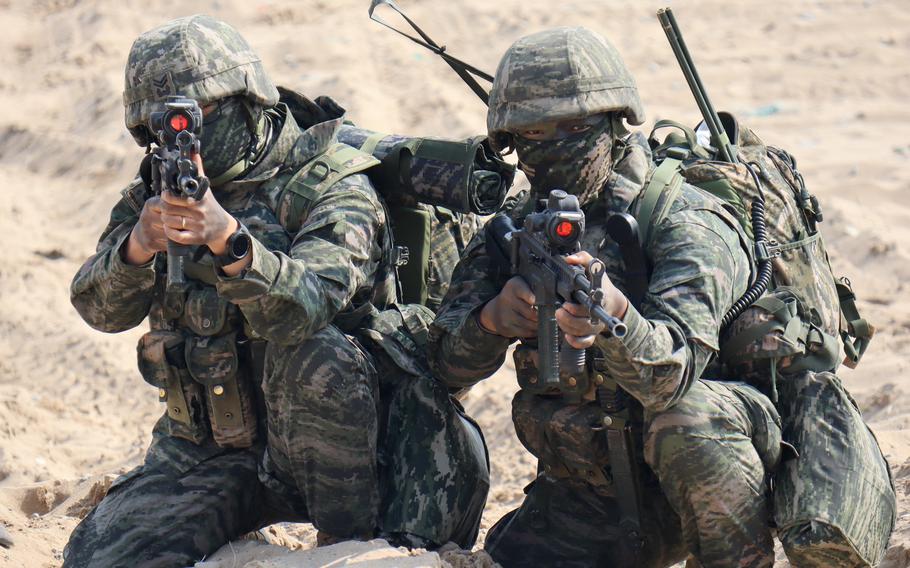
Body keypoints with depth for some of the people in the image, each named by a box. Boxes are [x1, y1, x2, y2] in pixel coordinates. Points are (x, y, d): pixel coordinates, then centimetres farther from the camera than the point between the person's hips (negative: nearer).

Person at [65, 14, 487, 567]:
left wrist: (228, 238, -50)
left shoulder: (331, 188, -14)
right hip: (206, 448, 4)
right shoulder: (161, 187, 4)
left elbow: (303, 307, -32)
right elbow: (102, 308, -8)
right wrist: (138, 246, -30)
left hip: (316, 439, -4)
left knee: (307, 354, -36)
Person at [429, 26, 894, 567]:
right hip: (588, 497, 5)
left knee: (686, 415, -36)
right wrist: (492, 317, -26)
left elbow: (672, 371, -34)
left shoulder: (686, 223, -18)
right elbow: (450, 363, -4)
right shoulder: (516, 226, 1)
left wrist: (612, 315, -55)